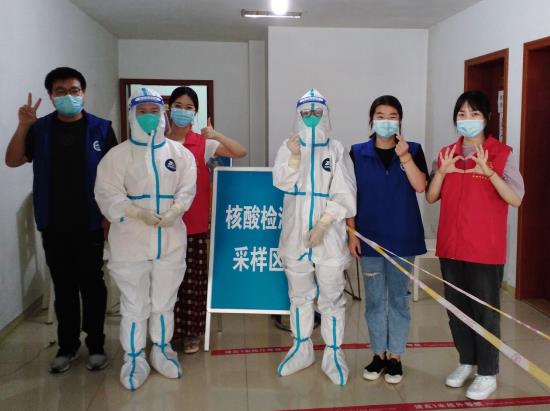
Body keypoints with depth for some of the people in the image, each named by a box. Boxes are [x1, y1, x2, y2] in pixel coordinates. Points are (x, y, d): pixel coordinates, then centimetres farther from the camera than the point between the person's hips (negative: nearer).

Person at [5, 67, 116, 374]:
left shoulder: (101, 129, -3)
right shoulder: (40, 129, 5)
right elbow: (13, 161, -1)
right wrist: (23, 125, -15)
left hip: (90, 224, -2)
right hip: (53, 225, 3)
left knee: (92, 285, 7)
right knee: (63, 287, 12)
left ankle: (96, 345, 20)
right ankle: (67, 346, 25)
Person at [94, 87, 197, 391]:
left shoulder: (179, 153, 5)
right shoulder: (117, 155, -3)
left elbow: (186, 189, 1)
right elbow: (107, 194, -10)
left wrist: (174, 211, -18)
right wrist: (140, 213, -23)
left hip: (170, 240, 2)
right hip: (131, 242, -2)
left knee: (164, 302, 15)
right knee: (134, 306, 8)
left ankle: (161, 349, 34)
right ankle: (134, 358, 24)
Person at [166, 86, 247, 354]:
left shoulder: (203, 143, 1)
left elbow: (241, 153, -8)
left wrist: (216, 135, -20)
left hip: (195, 224, 0)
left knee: (194, 280, 6)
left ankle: (191, 332, 22)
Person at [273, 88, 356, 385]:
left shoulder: (336, 149, -1)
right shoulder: (288, 147, 5)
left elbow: (343, 194, -6)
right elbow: (282, 183, -7)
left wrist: (323, 225, -14)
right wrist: (295, 157, -21)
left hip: (329, 234, -2)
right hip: (295, 234, 2)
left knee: (331, 297, 3)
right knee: (299, 295, 14)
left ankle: (334, 353, 16)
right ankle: (301, 349, 28)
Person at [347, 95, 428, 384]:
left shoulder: (413, 150, 1)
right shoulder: (357, 153, 1)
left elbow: (420, 186, -12)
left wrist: (404, 156, -22)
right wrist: (351, 233, -2)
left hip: (402, 237, 0)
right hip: (369, 237, 1)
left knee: (398, 298, 8)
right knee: (374, 299, 10)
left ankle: (395, 356, 22)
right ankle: (379, 354, 24)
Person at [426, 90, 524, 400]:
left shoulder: (501, 154, -6)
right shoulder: (447, 154, 8)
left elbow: (516, 200, -14)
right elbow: (431, 197, 5)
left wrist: (489, 172, -27)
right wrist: (442, 171, -12)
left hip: (485, 249, -5)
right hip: (450, 246, 5)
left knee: (485, 311, 5)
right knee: (457, 309, 15)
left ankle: (488, 373, 19)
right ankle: (466, 362, 32)